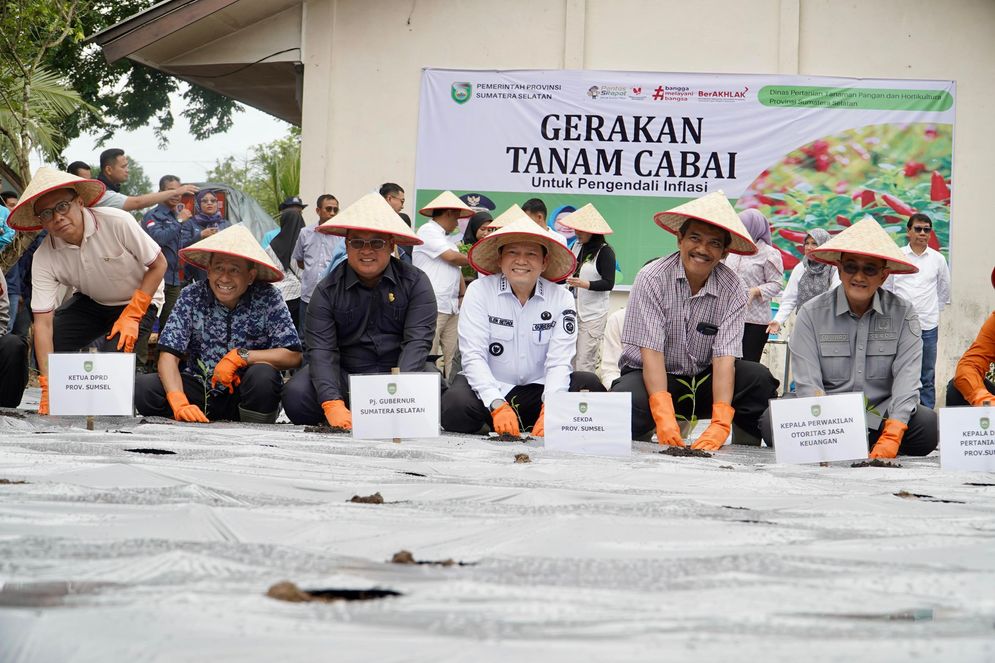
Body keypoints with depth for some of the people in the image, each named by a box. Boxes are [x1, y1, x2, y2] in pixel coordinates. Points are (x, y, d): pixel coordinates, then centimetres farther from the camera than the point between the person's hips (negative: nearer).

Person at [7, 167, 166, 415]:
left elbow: (158, 264, -17)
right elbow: (43, 322, -23)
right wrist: (48, 386, -31)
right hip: (90, 302, 3)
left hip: (139, 300, -3)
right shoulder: (44, 258, -21)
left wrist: (131, 316, -24)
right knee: (44, 349, -18)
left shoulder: (117, 222, -31)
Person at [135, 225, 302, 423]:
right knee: (141, 388, -22)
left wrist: (241, 355, -22)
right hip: (200, 390, 1)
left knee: (262, 374, -34)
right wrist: (179, 403, -30)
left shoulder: (267, 298, -9)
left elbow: (292, 356, -14)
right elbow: (168, 356, -13)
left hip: (245, 393, -1)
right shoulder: (192, 296, -6)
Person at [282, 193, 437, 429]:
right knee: (296, 395, -27)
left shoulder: (415, 283, -3)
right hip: (346, 377, 0)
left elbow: (417, 342, -14)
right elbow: (321, 350, -12)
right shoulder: (327, 291, -1)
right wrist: (332, 404, -31)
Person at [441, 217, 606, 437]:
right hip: (489, 388, -2)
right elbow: (473, 357, -14)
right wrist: (498, 406, -29)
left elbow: (559, 362, -10)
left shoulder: (560, 299, -2)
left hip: (536, 390, 2)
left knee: (589, 384, -24)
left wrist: (549, 410, -28)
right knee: (457, 406, -34)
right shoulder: (479, 291, -6)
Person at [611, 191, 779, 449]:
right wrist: (665, 418, -34)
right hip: (652, 379, -2)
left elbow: (725, 356, -17)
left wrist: (720, 424, -31)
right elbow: (651, 352, -21)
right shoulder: (652, 278, -14)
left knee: (759, 378, -23)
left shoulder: (732, 289, -8)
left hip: (704, 380, 2)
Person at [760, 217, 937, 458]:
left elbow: (906, 379, -10)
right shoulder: (812, 314, 0)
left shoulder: (903, 314, 2)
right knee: (773, 421, -29)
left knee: (927, 424, -30)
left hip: (881, 418, 1)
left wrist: (892, 436, -26)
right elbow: (808, 383, -9)